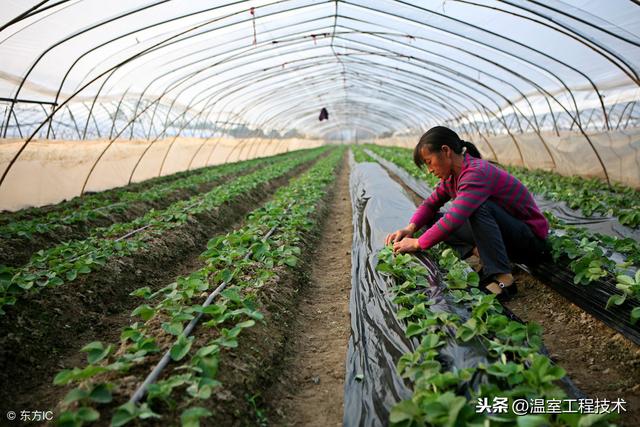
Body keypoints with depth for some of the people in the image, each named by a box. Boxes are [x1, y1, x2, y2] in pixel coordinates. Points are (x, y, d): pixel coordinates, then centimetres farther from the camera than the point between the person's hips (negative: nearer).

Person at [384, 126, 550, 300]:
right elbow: (430, 204, 5)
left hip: (531, 239, -8)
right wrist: (410, 228, -14)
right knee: (433, 220, -1)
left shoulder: (476, 173, -28)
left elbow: (454, 220, -36)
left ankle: (502, 279, -29)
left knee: (478, 207, -36)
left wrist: (417, 244, -26)